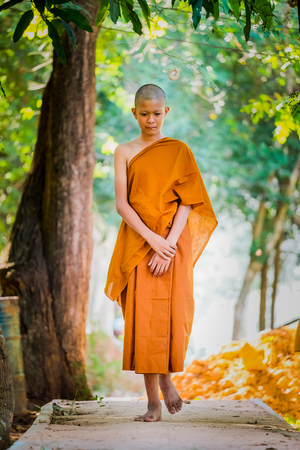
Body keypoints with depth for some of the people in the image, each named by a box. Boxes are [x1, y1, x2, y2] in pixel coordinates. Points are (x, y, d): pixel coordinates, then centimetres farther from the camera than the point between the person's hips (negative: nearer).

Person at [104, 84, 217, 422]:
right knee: (142, 318, -3)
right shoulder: (124, 152, 6)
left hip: (173, 243, 0)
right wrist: (152, 239, -16)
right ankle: (153, 401, 3)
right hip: (137, 242, 0)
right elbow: (121, 203, -3)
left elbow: (187, 204, -2)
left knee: (172, 316, -5)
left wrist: (168, 245, -14)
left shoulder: (179, 151, 5)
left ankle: (167, 377, 21)